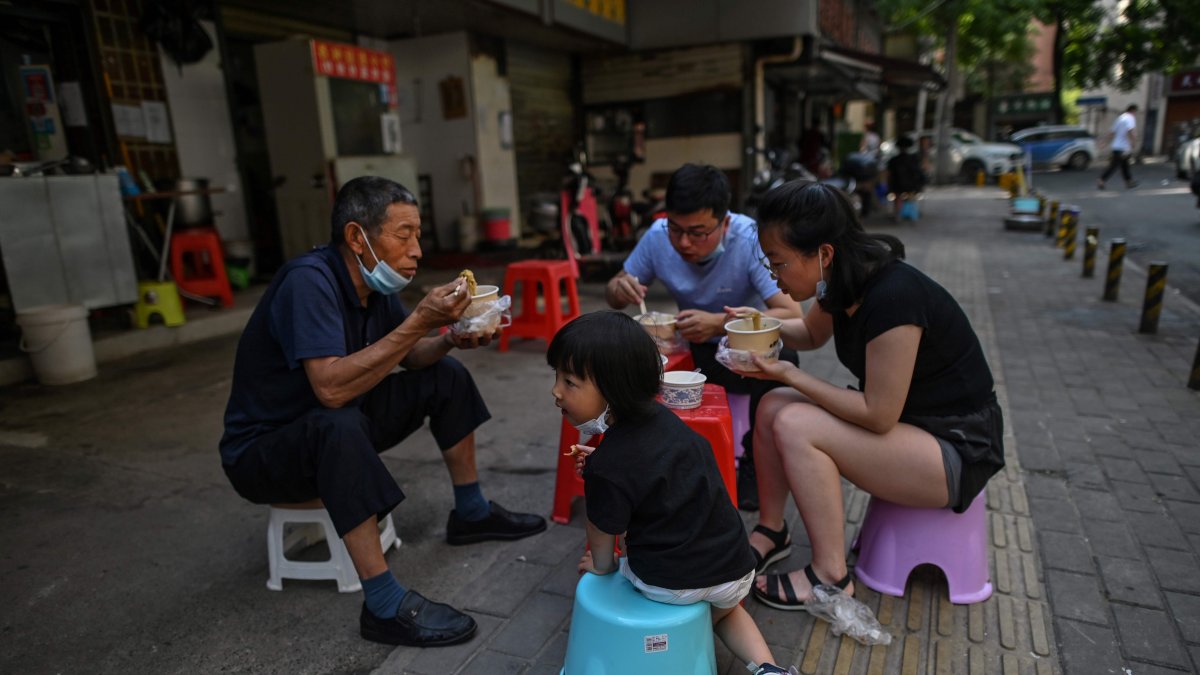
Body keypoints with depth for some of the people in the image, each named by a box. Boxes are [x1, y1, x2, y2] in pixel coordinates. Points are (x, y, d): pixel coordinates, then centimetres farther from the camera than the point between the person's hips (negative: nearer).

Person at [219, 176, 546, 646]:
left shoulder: (373, 281, -4)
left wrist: (449, 338, -14)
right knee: (341, 425, -40)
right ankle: (385, 608, -29)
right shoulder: (309, 281, -28)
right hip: (262, 449, -8)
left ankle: (471, 512, 16)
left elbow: (407, 357, 7)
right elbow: (331, 388, -39)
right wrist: (419, 321, -36)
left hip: (334, 426, 8)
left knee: (446, 376, 4)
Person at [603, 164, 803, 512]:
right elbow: (614, 294, -1)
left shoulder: (750, 239, -25)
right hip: (696, 352, 3)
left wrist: (720, 323, -45)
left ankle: (755, 463, -7)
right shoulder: (658, 236, -13)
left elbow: (792, 315, -32)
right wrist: (619, 289, -26)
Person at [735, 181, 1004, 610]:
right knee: (773, 406, -2)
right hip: (897, 416, 9)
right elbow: (812, 334, 17)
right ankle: (771, 532, 12)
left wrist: (789, 374, -20)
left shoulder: (892, 297, -30)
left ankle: (831, 578, -9)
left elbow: (879, 415, -25)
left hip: (958, 450, -9)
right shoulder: (845, 282, -5)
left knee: (795, 426, -24)